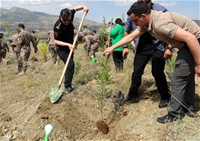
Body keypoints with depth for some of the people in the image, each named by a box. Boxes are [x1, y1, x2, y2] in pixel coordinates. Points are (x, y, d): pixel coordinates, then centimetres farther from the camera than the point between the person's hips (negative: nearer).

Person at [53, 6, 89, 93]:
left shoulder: (70, 16, -13)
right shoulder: (57, 26, -28)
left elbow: (75, 8, 7)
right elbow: (56, 41, -21)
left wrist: (83, 7, -12)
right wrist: (68, 44, -31)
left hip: (69, 46, 7)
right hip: (61, 48, -7)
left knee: (70, 65, 14)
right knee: (71, 64, -21)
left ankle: (67, 83, 31)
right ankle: (67, 86, -12)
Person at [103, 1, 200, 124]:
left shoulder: (160, 23, -30)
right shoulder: (146, 22, -1)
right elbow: (130, 36, 12)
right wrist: (112, 47, 14)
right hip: (186, 44, 10)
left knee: (178, 79, -5)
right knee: (186, 76, 19)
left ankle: (175, 115, 7)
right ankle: (189, 108, 33)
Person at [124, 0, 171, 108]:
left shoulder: (161, 10, -14)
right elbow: (127, 31, 11)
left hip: (157, 46, -3)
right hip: (141, 47, 3)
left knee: (157, 73, -7)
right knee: (136, 72, 5)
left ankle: (165, 98, 13)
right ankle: (132, 96, 20)